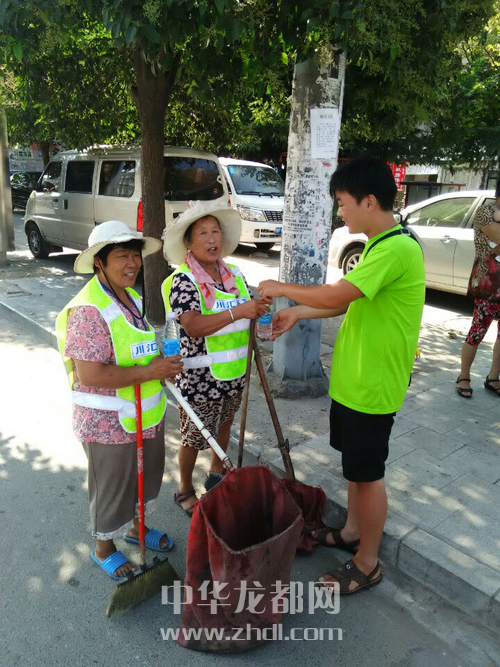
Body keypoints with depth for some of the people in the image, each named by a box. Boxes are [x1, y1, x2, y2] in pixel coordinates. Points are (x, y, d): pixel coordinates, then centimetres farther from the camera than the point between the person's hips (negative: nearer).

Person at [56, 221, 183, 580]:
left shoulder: (131, 298, 4)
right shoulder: (88, 311, -26)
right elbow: (90, 375, -31)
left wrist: (163, 363, -1)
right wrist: (148, 372, -27)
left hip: (146, 415, 9)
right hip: (110, 425, -8)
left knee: (144, 476, 26)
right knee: (112, 486, 14)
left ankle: (133, 526, 52)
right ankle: (104, 547, 41)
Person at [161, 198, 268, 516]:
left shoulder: (234, 274, 2)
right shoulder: (183, 280, -17)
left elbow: (249, 315, 13)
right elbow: (193, 326, -31)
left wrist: (261, 314, -9)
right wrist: (238, 312, -38)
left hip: (234, 374, 6)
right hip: (200, 378, -6)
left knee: (224, 425, 24)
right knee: (194, 437, 10)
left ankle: (217, 473, 49)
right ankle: (185, 490, 34)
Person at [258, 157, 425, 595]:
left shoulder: (397, 248, -23)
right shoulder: (380, 246, 10)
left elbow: (337, 295, -30)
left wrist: (282, 289, -14)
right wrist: (298, 314, 10)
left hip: (373, 387, -9)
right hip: (353, 379, 10)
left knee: (368, 473, 6)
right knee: (356, 465, 23)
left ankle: (367, 564, 25)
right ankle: (353, 531, 43)